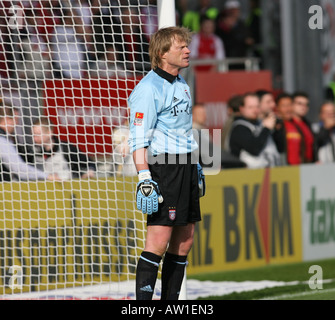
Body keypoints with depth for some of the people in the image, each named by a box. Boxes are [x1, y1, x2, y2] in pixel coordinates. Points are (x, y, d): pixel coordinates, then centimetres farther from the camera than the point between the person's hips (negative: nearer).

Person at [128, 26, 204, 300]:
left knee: (184, 241, 8)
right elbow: (138, 139, -16)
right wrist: (144, 179, -23)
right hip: (162, 169, -9)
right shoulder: (149, 88, -12)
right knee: (159, 241, -13)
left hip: (186, 167, 9)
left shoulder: (181, 85, 16)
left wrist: (195, 168, 26)